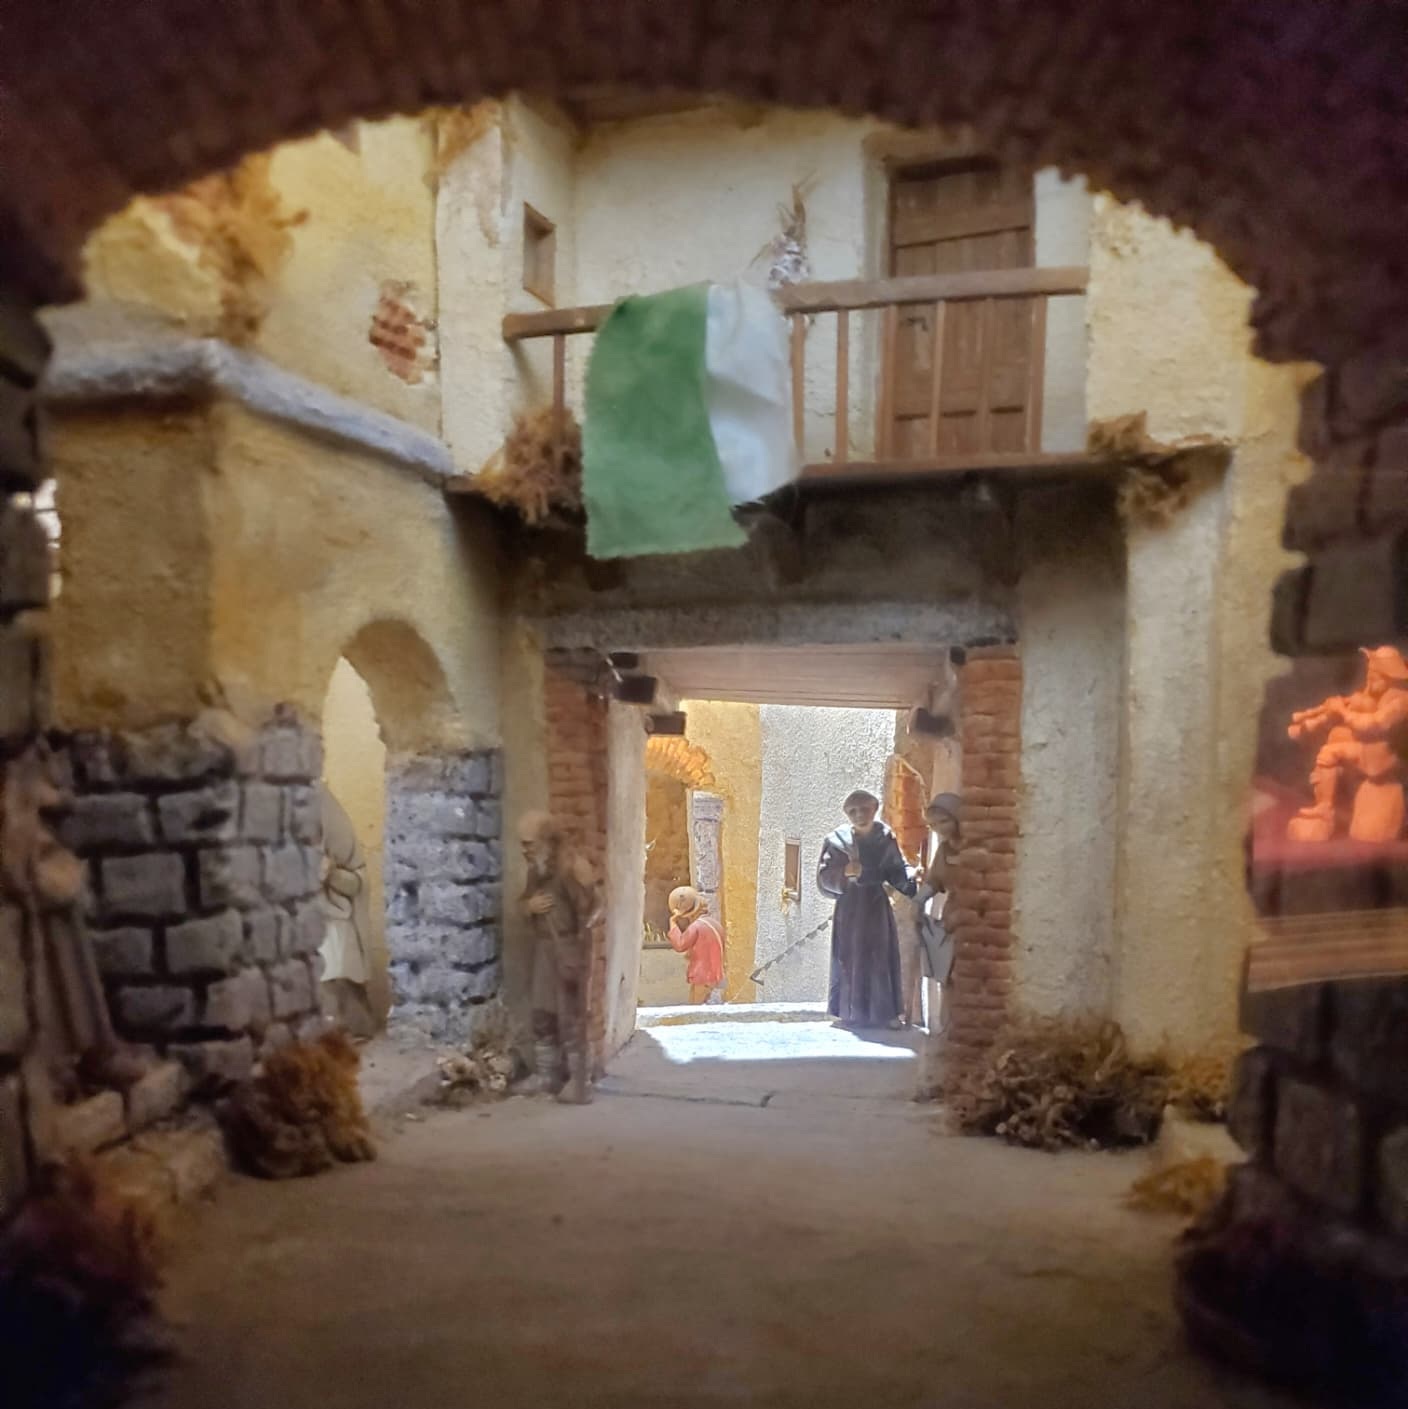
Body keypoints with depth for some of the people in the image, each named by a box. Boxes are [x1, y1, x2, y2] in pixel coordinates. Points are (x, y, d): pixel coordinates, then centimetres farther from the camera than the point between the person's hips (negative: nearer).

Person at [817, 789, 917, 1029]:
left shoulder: (886, 838, 1)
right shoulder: (838, 840, -7)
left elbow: (898, 870, 2)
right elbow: (823, 877, -8)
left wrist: (910, 880, -18)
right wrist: (845, 871, -24)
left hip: (877, 907, 2)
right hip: (850, 909, -2)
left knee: (882, 959, 2)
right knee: (850, 960, 1)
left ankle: (885, 1012, 8)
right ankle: (849, 1013, 9)